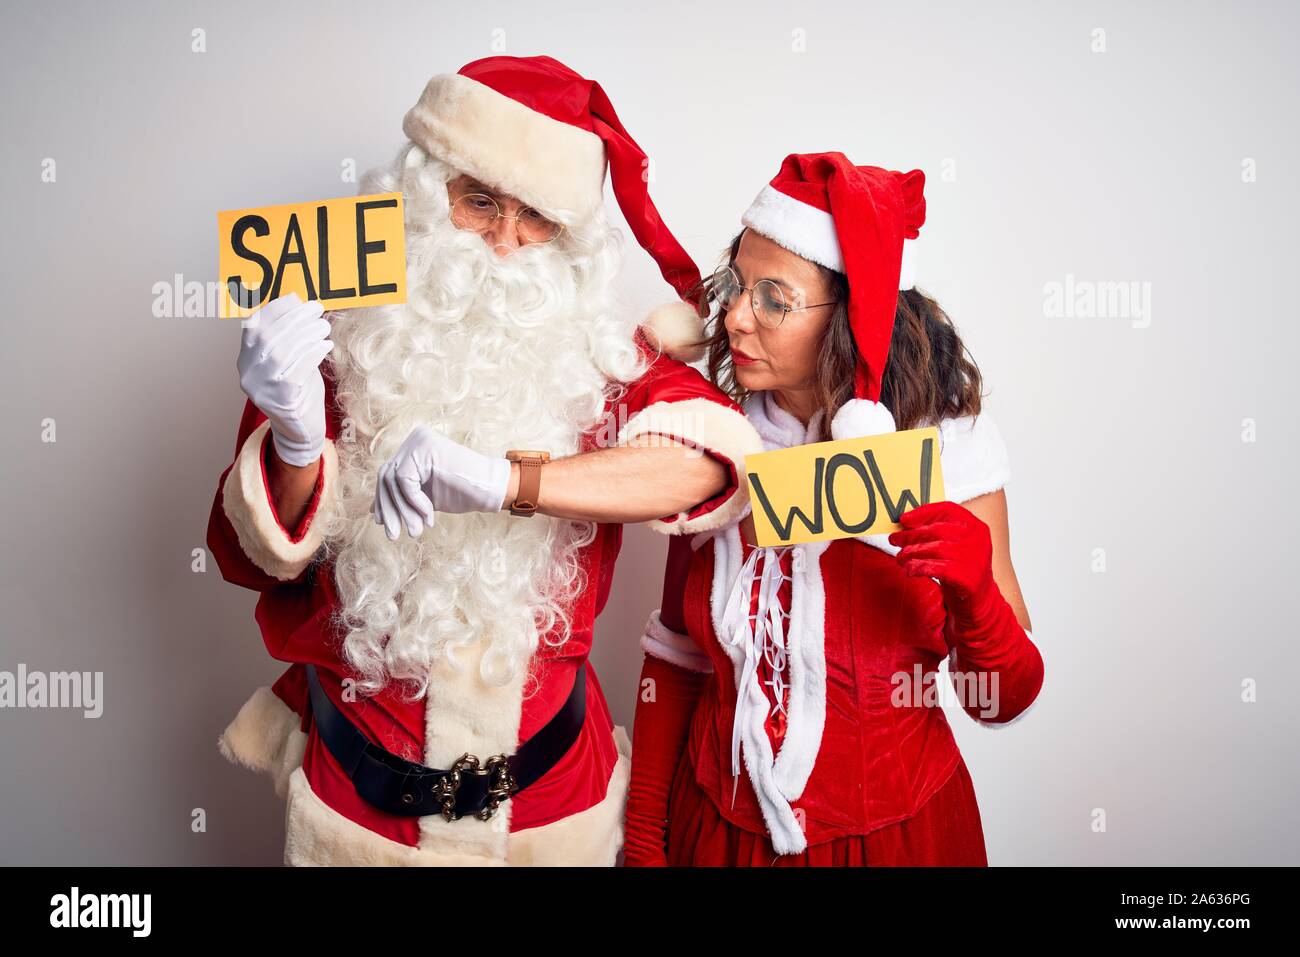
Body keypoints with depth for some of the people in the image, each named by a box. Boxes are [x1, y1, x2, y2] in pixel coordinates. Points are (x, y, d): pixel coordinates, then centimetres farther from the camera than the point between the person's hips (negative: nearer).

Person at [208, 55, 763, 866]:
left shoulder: (591, 343, -6)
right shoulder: (344, 334, -9)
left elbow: (711, 455, -24)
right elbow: (253, 554, -8)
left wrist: (503, 481, -36)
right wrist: (296, 441, -29)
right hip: (365, 779, 0)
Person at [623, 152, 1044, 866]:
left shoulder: (947, 450, -15)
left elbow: (1005, 699, -11)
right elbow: (677, 657, 1)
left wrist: (975, 595, -31)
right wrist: (643, 838, 3)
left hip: (893, 832, -1)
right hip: (719, 825, 2)